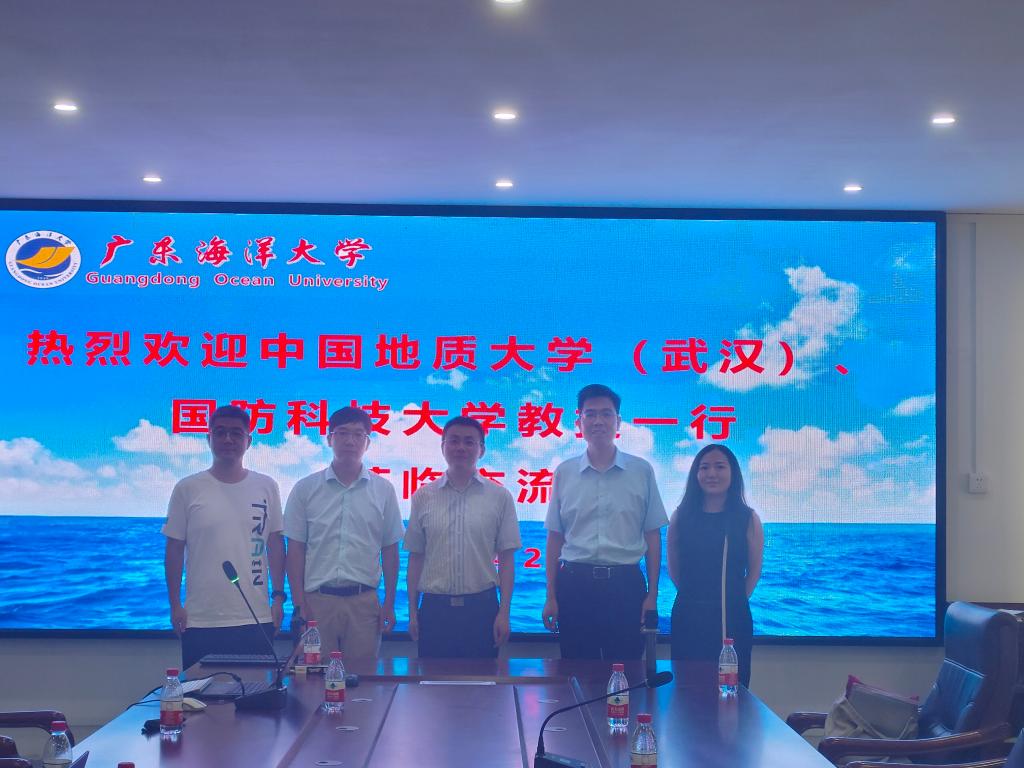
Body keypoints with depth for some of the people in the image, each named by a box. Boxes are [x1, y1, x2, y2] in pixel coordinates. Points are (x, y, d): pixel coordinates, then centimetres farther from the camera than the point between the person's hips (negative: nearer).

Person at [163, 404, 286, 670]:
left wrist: (278, 598, 4)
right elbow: (174, 550, 4)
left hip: (256, 620, 1)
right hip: (201, 621, -1)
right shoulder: (187, 489, 1)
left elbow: (275, 545, 9)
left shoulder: (266, 487, 5)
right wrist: (175, 605, 1)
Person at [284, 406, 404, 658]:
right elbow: (296, 549, 4)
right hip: (317, 599, 0)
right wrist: (299, 603, -2)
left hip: (364, 600, 1)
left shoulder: (383, 490, 6)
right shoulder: (305, 489, 4)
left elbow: (390, 551, 10)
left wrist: (389, 604, 6)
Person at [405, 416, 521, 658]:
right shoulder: (423, 497, 6)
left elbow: (506, 558, 3)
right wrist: (412, 612, 5)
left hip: (481, 606, -1)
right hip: (435, 607, 1)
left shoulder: (500, 497, 3)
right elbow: (416, 557, 8)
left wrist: (504, 613, -4)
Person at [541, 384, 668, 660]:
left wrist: (652, 595, 1)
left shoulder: (641, 471, 3)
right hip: (574, 583, 1)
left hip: (625, 583, -1)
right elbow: (555, 538, 8)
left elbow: (652, 536, 5)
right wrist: (551, 597, 5)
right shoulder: (564, 473, 6)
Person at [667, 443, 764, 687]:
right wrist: (693, 595, 9)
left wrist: (734, 600, 7)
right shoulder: (681, 516, 3)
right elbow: (673, 568, 10)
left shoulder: (748, 519, 0)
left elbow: (754, 571, 6)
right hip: (688, 616, 1)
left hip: (733, 617, -1)